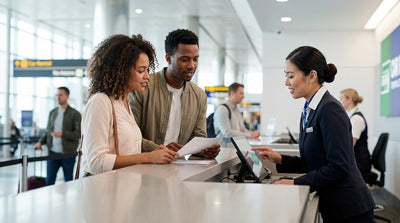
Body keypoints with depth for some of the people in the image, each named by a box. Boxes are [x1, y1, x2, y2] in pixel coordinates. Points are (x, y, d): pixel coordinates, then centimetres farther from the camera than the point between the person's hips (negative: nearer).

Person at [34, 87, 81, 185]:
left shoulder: (75, 114, -5)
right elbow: (48, 131, 19)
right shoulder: (52, 112, 12)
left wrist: (62, 134, -22)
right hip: (53, 152, 4)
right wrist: (41, 142, 3)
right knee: (49, 181, 2)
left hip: (67, 154, -4)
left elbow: (79, 134, -12)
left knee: (68, 181, 7)